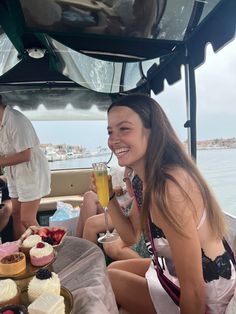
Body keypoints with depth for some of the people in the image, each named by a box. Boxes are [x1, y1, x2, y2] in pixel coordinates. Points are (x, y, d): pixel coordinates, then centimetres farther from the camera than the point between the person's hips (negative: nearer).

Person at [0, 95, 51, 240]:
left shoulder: (15, 120, -22)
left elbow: (25, 155, -24)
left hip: (31, 172, -8)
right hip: (15, 174, 9)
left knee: (27, 220, -4)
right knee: (16, 215, 14)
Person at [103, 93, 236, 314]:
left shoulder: (168, 188, -34)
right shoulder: (143, 180, -6)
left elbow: (194, 292, -28)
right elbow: (131, 236, 2)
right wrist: (108, 196, -12)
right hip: (173, 270, 7)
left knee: (106, 280, 6)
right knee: (113, 268, 20)